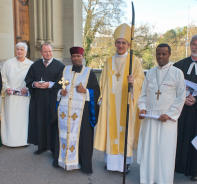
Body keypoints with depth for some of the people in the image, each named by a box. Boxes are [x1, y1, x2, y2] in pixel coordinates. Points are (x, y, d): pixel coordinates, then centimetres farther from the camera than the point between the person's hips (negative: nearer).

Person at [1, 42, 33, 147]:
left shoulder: (31, 65, 3)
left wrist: (27, 88, -13)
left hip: (25, 96, -1)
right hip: (10, 96, 1)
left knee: (23, 117, 3)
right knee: (11, 118, 3)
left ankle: (23, 139, 14)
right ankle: (11, 140, 15)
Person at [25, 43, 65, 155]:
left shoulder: (59, 66, -2)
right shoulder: (35, 65, 11)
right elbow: (28, 79, 12)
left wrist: (50, 84, -18)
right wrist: (34, 84, -9)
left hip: (52, 99, -4)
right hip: (38, 101, 4)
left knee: (52, 123, 1)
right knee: (39, 122, 9)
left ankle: (54, 147, 15)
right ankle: (42, 146, 24)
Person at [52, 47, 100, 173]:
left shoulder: (89, 72, 3)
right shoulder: (65, 70, 12)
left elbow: (96, 91, 1)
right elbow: (58, 86, 17)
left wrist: (85, 91, -15)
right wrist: (60, 92, -3)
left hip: (80, 110, -3)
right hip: (64, 109, 3)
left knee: (81, 135, 0)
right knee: (64, 133, 7)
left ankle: (82, 163, 15)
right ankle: (62, 160, 24)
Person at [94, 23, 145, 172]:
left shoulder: (135, 61, 1)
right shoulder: (109, 61, 12)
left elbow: (141, 79, -5)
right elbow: (103, 82, 14)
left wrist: (134, 81, -27)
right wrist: (102, 98, 6)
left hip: (126, 102, -3)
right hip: (110, 102, 3)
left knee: (125, 130, 1)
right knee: (111, 128, 6)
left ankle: (125, 161, 17)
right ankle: (111, 160, 20)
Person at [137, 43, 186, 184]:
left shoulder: (177, 73, -1)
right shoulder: (150, 73, 11)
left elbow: (181, 97, -3)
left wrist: (168, 114, -11)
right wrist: (142, 108, -2)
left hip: (167, 118, -3)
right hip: (149, 117, 4)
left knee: (165, 151, 1)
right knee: (148, 149, 7)